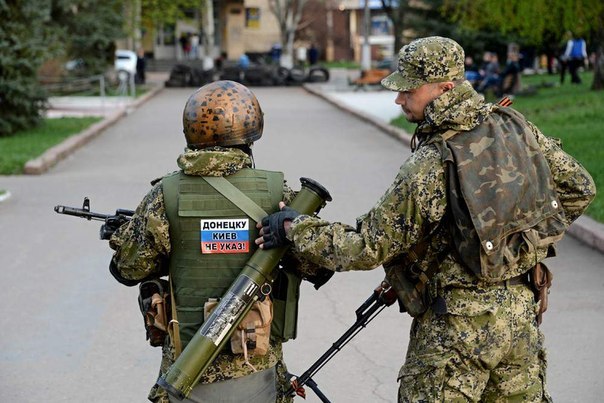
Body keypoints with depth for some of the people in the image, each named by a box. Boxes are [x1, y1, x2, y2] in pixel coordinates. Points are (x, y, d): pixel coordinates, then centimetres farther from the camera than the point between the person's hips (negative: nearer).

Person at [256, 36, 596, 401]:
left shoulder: (429, 167, -20)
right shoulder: (517, 128, -2)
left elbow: (369, 247, -14)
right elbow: (579, 189, 9)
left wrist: (295, 228, -4)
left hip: (458, 325, -7)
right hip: (522, 314, 7)